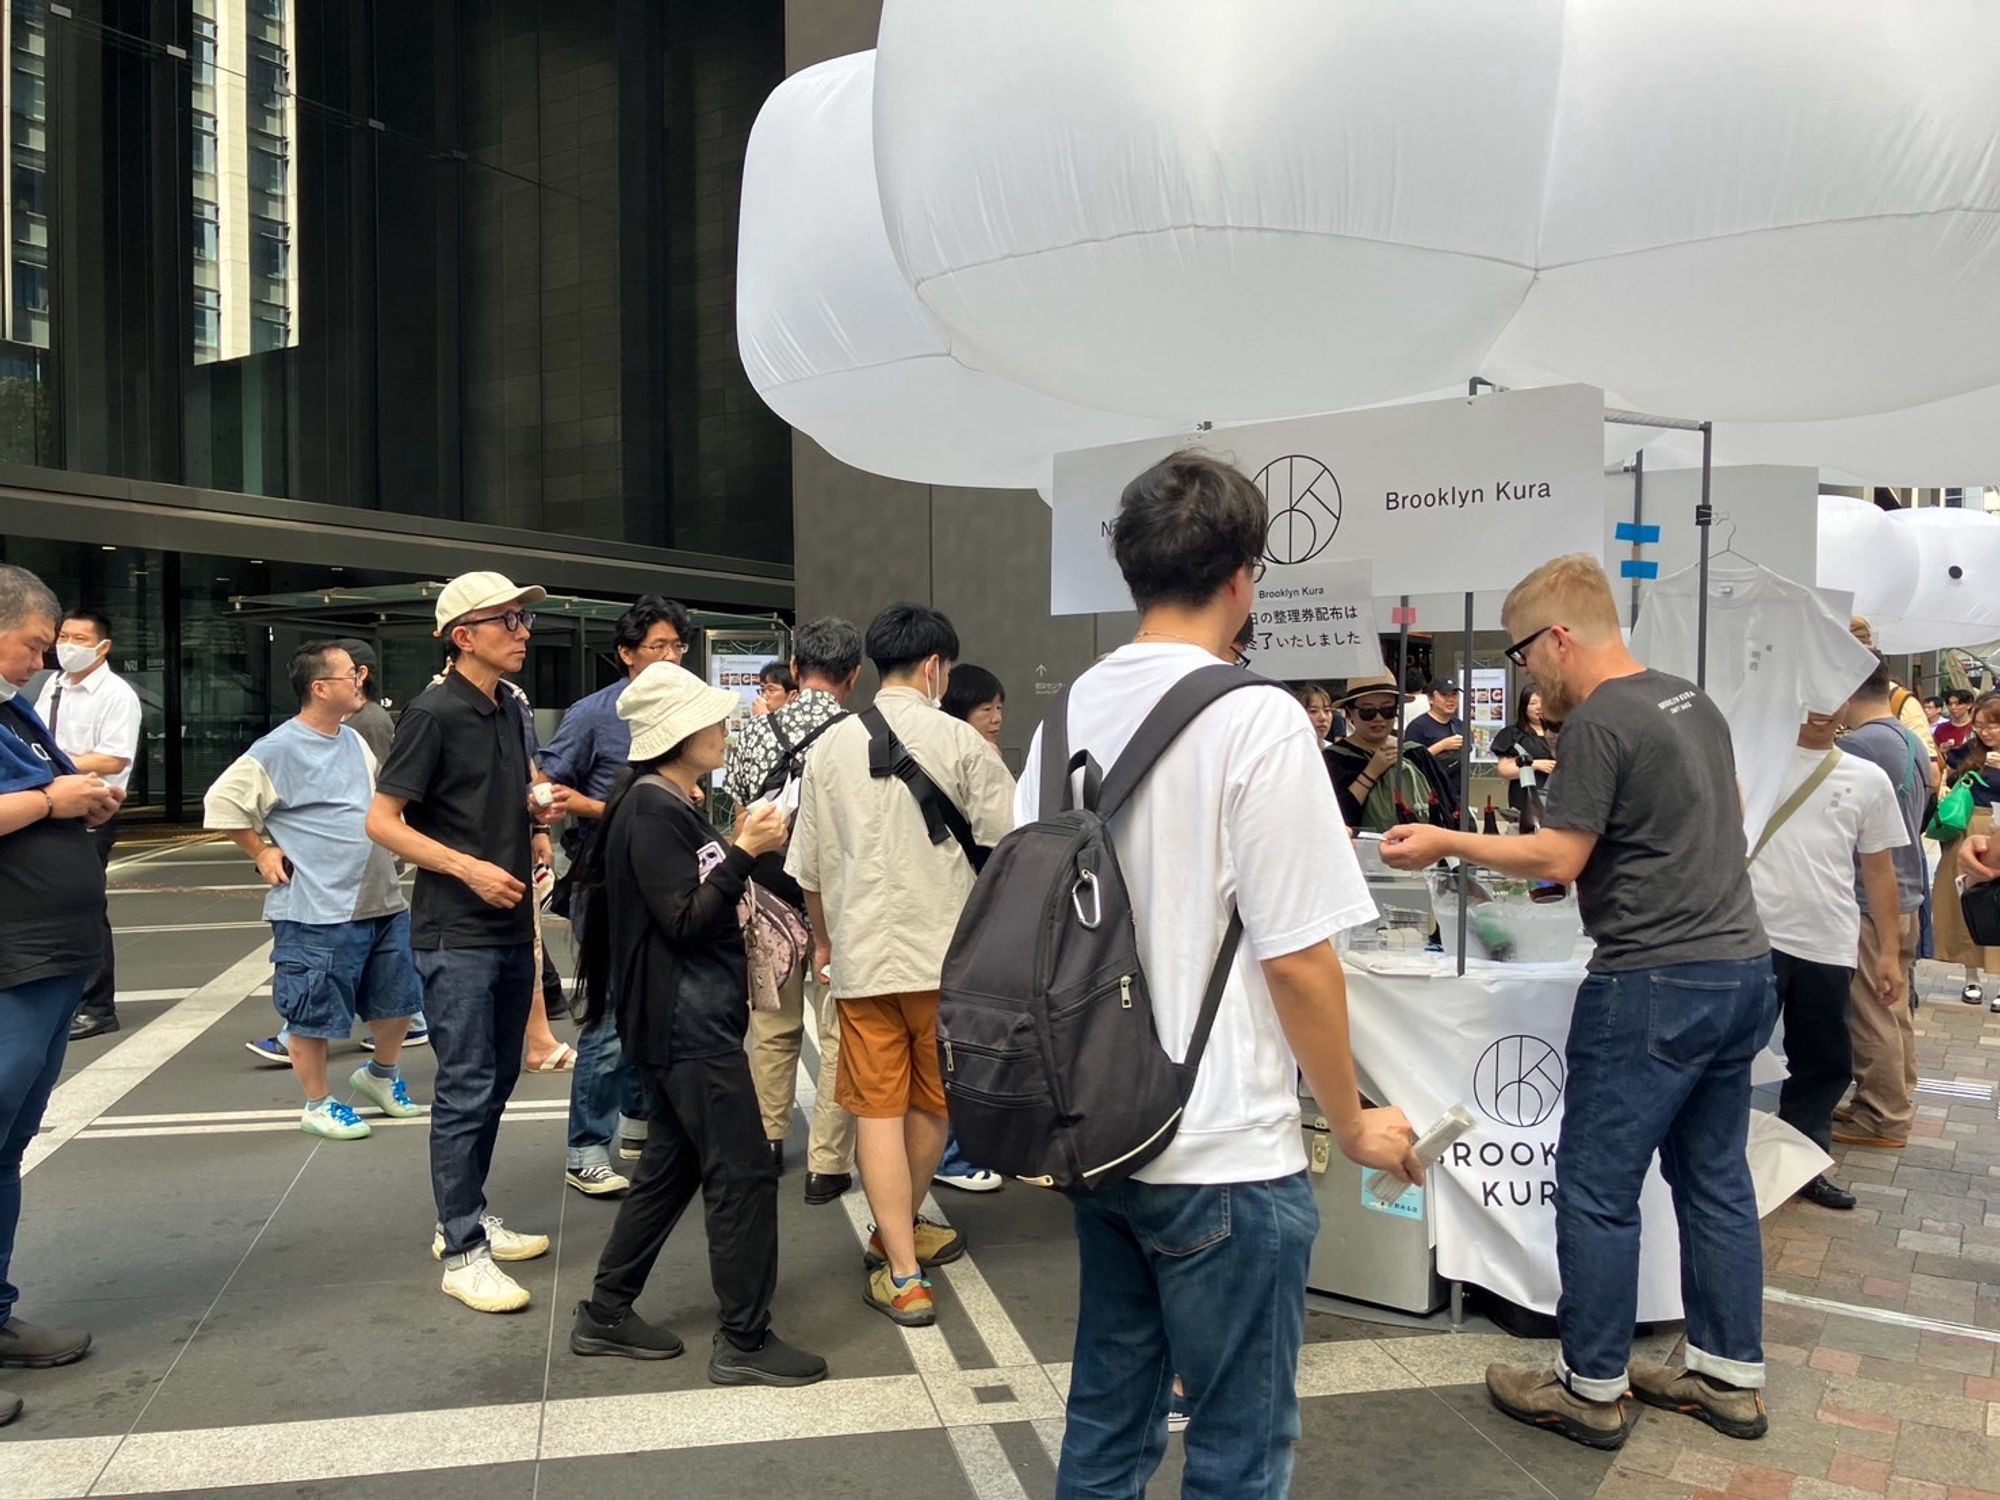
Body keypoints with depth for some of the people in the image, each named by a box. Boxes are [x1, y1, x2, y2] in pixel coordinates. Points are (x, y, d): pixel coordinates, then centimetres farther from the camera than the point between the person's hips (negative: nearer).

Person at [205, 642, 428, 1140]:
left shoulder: (354, 741, 11)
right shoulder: (279, 749, -13)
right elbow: (222, 802, -11)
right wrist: (262, 852, -8)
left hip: (382, 900, 8)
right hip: (318, 912, -8)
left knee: (398, 998, 16)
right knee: (315, 1012, 4)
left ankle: (380, 1073, 39)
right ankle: (319, 1105, 20)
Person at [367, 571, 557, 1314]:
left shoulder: (507, 711, 11)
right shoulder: (434, 712, -12)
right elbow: (382, 820, -14)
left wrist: (536, 806, 5)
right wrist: (469, 868, -21)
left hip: (511, 927, 8)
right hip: (456, 935, -8)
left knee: (498, 1078, 15)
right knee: (466, 1087, -3)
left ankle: (468, 1218, 30)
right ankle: (462, 1254, 7)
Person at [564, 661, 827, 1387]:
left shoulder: (674, 805, 13)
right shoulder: (651, 811, -17)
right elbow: (684, 922, -21)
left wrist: (743, 849, 6)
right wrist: (744, 854, -21)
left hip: (695, 1016, 10)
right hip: (688, 1022, -10)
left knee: (672, 1164, 17)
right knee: (743, 1175, -4)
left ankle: (606, 1314, 29)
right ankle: (744, 1341, 8)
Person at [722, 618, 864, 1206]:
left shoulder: (756, 733, -1)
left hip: (770, 903, 4)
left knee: (773, 1025, 20)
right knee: (839, 1035, 7)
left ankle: (767, 1139, 34)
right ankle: (827, 1164, 13)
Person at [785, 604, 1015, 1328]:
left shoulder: (831, 746, 2)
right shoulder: (959, 741, -8)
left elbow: (809, 863, 8)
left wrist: (824, 940, 23)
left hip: (861, 953, 2)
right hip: (945, 951, -2)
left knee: (879, 1109, 7)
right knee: (932, 1102, 18)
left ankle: (902, 1274, 7)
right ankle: (898, 1232, 34)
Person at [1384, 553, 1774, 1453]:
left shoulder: (1601, 721, -15)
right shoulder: (1692, 703, 13)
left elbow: (1560, 860, -16)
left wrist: (1446, 844, -7)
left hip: (1657, 983, -9)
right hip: (1741, 971, 10)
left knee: (1597, 1191, 2)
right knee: (1716, 1178, 17)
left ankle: (1591, 1392, 14)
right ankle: (1731, 1378, 28)